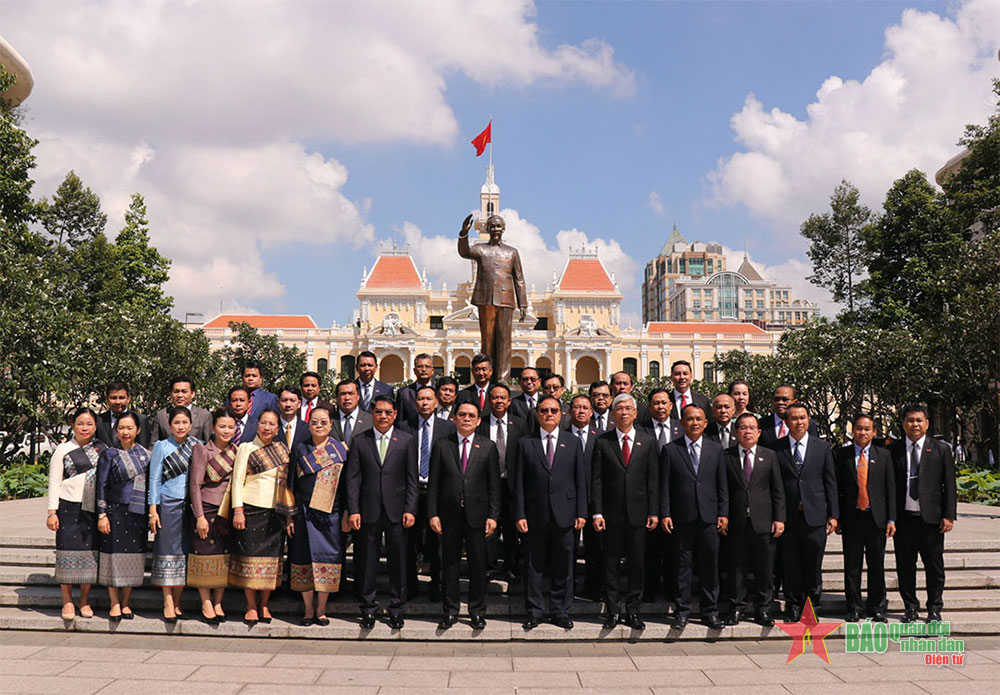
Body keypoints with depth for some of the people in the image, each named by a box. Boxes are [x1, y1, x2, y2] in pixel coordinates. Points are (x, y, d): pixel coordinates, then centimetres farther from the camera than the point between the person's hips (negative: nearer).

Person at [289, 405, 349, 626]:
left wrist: (346, 513, -2)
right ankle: (308, 609, 14)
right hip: (305, 513, 0)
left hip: (331, 513, 0)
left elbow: (346, 484, 4)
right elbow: (291, 484, 6)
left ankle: (321, 610, 12)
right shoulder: (300, 451, 6)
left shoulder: (341, 449, 4)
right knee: (305, 558, 2)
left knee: (328, 558, 1)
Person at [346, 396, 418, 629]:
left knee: (398, 562, 5)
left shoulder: (406, 441, 4)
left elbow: (412, 479, 3)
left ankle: (397, 610, 18)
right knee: (368, 562, 7)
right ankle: (368, 609, 20)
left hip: (397, 511, 0)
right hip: (369, 511, 0)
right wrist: (353, 510, -5)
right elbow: (353, 479, 2)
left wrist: (410, 510, -4)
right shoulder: (360, 441, 5)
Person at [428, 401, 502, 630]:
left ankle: (477, 611, 19)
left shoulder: (488, 447, 5)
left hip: (476, 514, 0)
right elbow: (434, 483, 4)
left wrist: (493, 515, -4)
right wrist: (433, 514, -4)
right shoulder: (442, 446, 5)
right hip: (449, 514, 0)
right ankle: (450, 611, 19)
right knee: (450, 563, 7)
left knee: (478, 564, 5)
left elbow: (494, 485, 3)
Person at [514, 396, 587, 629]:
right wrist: (519, 515, -5)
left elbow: (580, 481, 6)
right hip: (536, 515, -1)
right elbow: (519, 483, 1)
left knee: (563, 566, 8)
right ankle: (534, 612, 20)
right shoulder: (525, 443, 4)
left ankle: (561, 612, 20)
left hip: (565, 514, 1)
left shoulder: (573, 443, 8)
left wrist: (581, 513, 0)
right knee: (534, 565, 7)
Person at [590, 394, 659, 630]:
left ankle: (632, 610, 17)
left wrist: (654, 512, -2)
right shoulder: (602, 442, 4)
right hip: (611, 513, -1)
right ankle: (614, 610, 16)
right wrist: (597, 512, -6)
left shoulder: (648, 442, 7)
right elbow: (596, 480, 1)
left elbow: (653, 479, 5)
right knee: (610, 563, 4)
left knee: (637, 564, 5)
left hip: (638, 513, 1)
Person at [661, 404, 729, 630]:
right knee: (683, 566, 3)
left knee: (710, 566, 6)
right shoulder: (670, 450, 3)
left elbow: (722, 485, 9)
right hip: (682, 518, -2)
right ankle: (682, 611, 14)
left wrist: (723, 513, 3)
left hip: (709, 518, 2)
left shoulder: (716, 449, 9)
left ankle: (710, 611, 18)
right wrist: (665, 514, -5)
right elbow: (665, 485, 1)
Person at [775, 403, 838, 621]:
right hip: (788, 517, -1)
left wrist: (833, 514, 3)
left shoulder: (822, 447, 7)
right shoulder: (777, 448, 3)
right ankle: (793, 607, 17)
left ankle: (812, 609, 19)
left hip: (815, 516, 1)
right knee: (791, 566, 5)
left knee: (814, 566, 6)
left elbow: (830, 483, 7)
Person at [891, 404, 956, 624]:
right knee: (905, 566, 7)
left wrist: (949, 515, -4)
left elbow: (949, 485, 3)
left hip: (931, 518, 0)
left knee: (934, 567, 7)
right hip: (903, 517, 1)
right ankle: (910, 607, 20)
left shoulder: (941, 449, 4)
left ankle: (934, 609, 21)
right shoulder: (893, 450, 5)